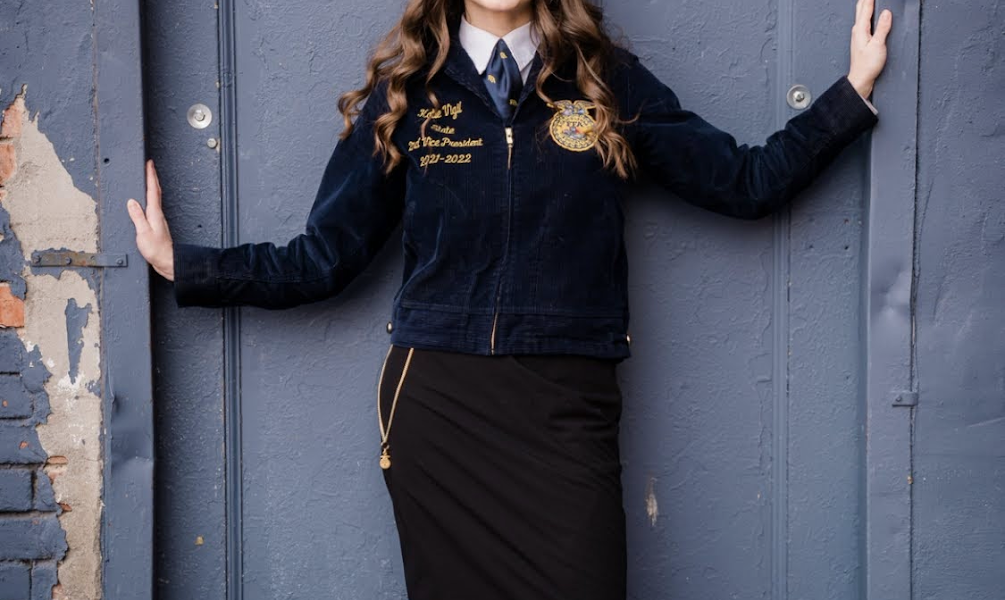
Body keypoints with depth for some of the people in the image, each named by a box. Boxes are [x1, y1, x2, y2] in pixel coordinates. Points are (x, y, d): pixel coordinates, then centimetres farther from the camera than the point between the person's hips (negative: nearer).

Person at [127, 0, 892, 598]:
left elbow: (745, 182, 7)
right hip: (437, 400, 0)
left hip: (568, 408, 0)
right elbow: (323, 257, 8)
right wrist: (183, 265, 4)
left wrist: (853, 92, 7)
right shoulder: (405, 91, 7)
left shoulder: (607, 81, 7)